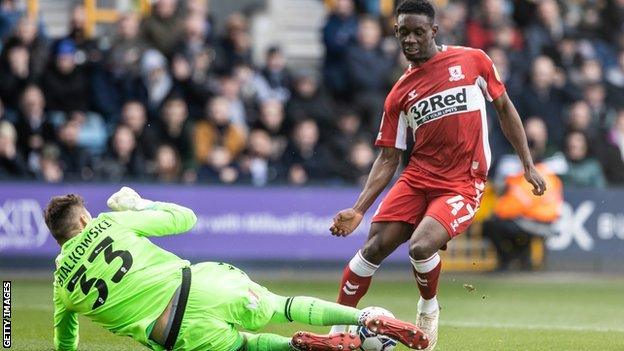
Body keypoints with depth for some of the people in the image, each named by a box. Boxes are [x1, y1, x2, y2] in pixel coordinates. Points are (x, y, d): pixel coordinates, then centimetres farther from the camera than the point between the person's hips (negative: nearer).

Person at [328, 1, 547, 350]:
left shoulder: (473, 60, 0)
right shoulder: (400, 94, 7)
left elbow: (504, 107, 11)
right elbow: (388, 158, 8)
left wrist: (528, 165, 8)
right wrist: (358, 210, -2)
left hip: (463, 184, -3)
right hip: (417, 178, 3)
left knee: (421, 246, -25)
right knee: (374, 248, -9)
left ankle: (429, 307, 6)